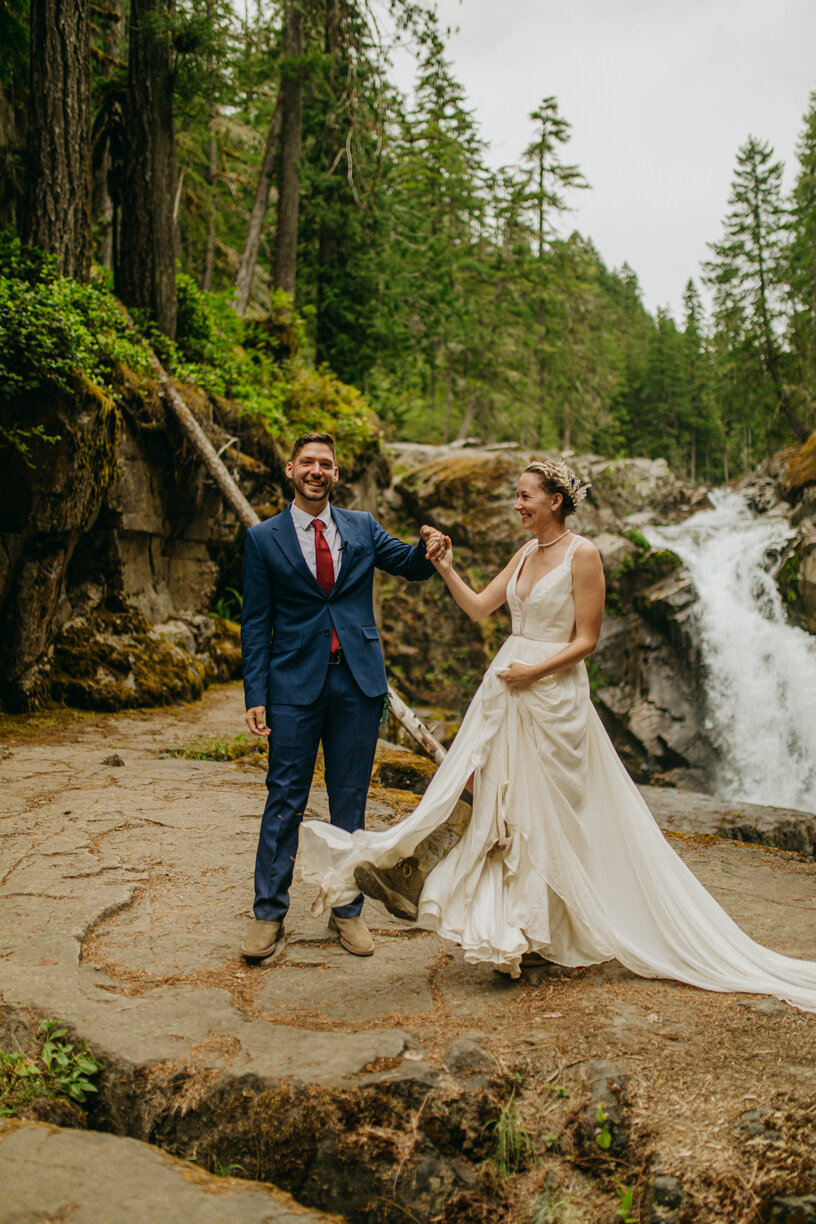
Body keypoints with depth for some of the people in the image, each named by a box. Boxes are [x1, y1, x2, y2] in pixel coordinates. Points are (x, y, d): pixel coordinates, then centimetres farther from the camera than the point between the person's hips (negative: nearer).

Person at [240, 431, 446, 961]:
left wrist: (430, 549, -14)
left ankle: (348, 910, 21)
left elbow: (409, 566, 10)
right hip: (295, 683, -2)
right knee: (285, 800, 1)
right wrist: (255, 696, -6)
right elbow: (255, 623, 1)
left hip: (359, 681, 2)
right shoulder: (264, 538, 2)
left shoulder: (362, 527, 9)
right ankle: (269, 913, 12)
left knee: (351, 799, 9)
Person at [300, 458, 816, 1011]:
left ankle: (544, 932, 18)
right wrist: (446, 568, 1)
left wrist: (534, 670, -18)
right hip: (506, 690, 7)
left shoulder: (582, 554, -11)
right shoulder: (527, 552, 12)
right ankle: (515, 927, 19)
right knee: (499, 803, 7)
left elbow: (587, 639, -12)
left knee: (546, 811, 2)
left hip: (553, 693, -7)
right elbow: (478, 606, 13)